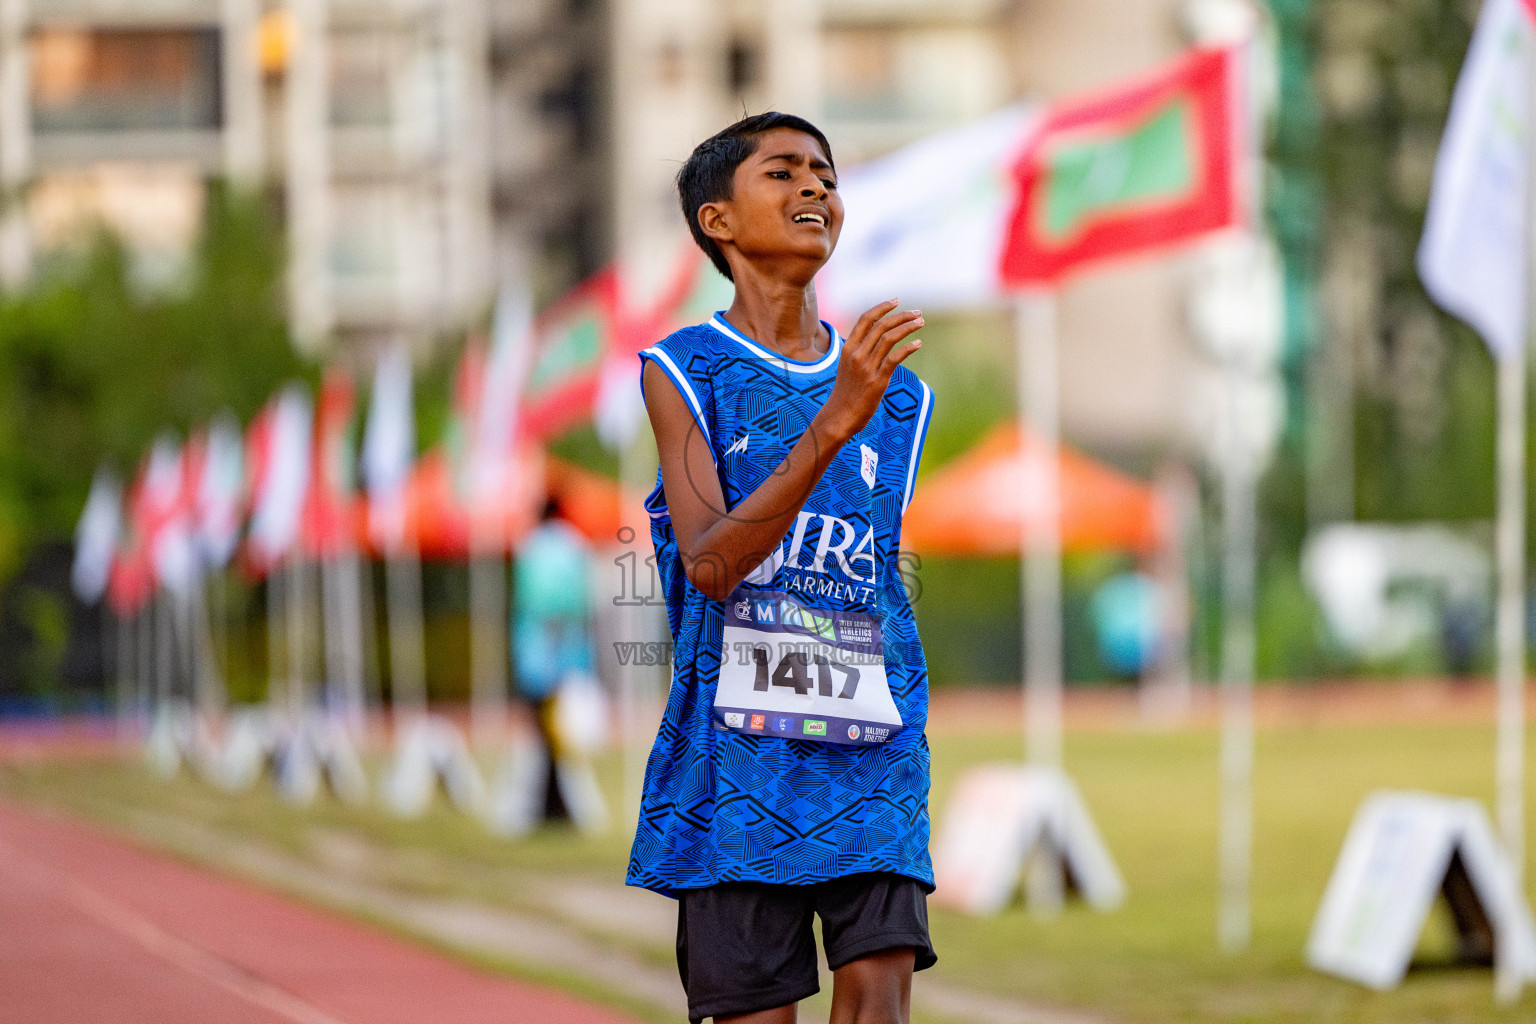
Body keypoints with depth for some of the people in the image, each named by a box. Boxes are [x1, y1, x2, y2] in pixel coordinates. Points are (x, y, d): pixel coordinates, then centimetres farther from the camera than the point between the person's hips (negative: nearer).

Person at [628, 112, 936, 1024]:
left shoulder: (897, 395, 13)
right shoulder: (683, 372, 0)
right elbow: (710, 564, -15)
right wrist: (834, 425, -24)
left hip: (871, 749, 3)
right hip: (735, 745, -3)